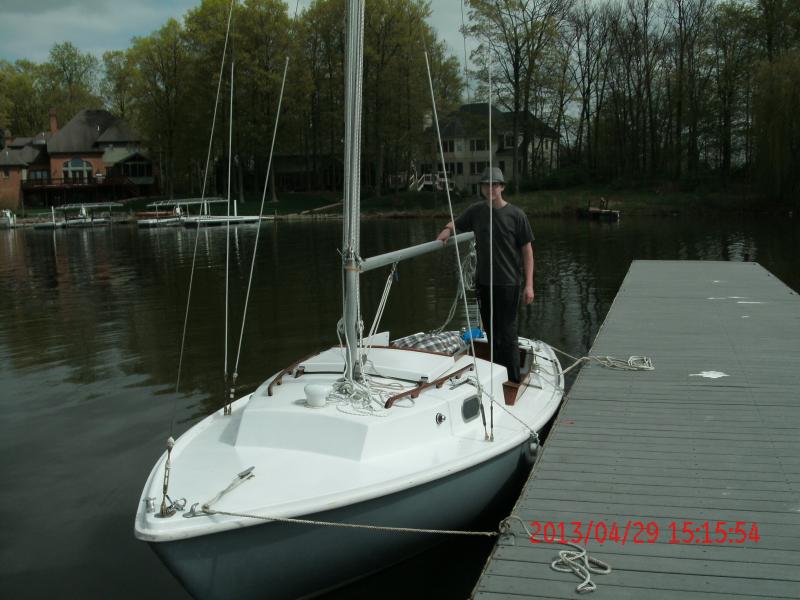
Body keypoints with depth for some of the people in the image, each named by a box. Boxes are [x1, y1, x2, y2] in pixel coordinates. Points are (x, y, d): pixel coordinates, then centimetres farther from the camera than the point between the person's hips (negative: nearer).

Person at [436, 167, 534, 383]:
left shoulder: (516, 215, -7)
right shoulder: (476, 211, 6)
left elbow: (527, 251, -5)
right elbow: (455, 223, 23)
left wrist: (528, 284, -10)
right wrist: (447, 231, -2)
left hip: (508, 283, -5)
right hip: (484, 282, 5)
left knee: (508, 335, -4)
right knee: (492, 334, 12)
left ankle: (513, 382, 4)